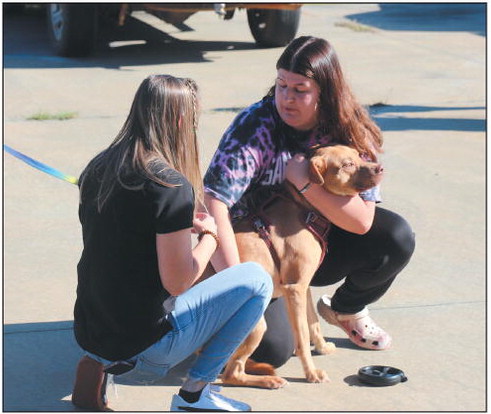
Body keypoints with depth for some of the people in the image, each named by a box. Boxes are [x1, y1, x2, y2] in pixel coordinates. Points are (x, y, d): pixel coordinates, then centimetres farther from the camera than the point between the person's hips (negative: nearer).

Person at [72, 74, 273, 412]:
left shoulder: (98, 169, 3)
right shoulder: (171, 185, -18)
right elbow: (177, 282, -15)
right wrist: (210, 236, 2)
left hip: (89, 335, 7)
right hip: (141, 353, -7)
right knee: (257, 280, 6)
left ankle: (98, 367, 14)